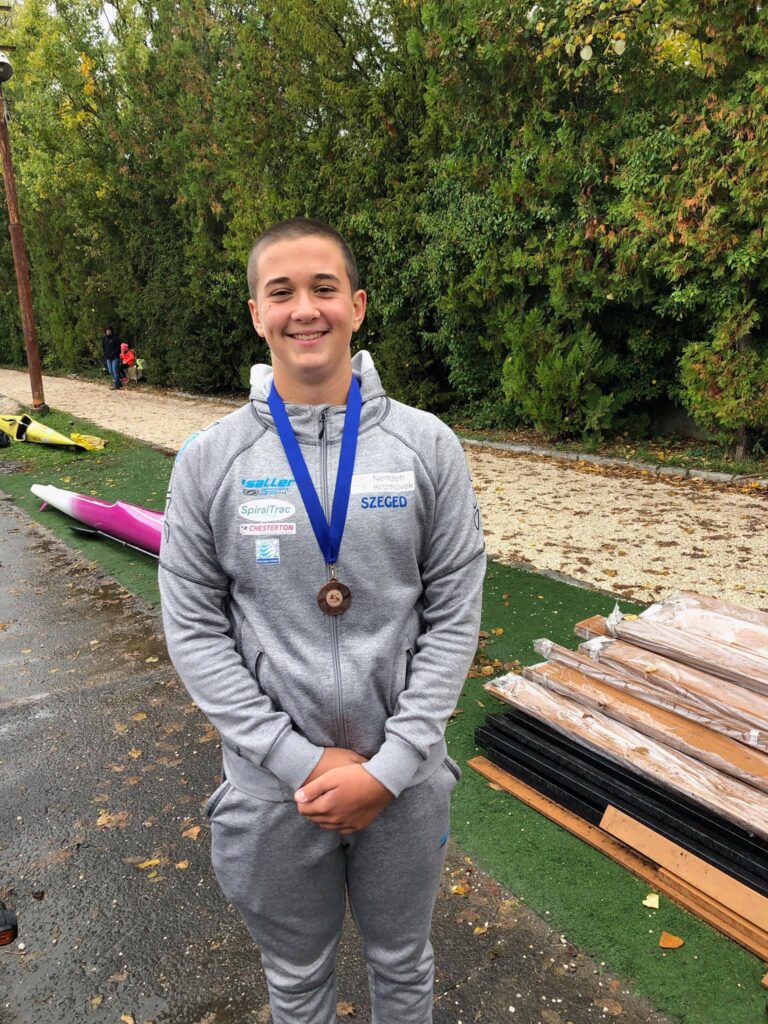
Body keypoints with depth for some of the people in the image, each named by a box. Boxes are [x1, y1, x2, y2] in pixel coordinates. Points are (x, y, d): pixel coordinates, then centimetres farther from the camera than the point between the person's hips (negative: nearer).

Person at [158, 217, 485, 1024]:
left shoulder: (427, 446, -8)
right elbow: (194, 630, -7)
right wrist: (298, 760, -13)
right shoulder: (209, 459, -8)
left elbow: (454, 614, -8)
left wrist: (391, 764, -12)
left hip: (405, 773, 1)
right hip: (272, 779, 0)